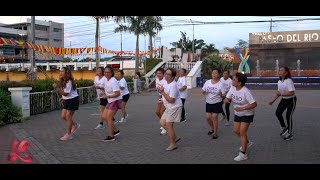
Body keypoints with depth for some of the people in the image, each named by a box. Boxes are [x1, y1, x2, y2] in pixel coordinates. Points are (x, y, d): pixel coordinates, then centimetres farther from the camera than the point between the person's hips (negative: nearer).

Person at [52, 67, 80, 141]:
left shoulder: (69, 82, -21)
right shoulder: (63, 82, 8)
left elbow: (66, 93, -26)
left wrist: (57, 88, -31)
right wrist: (63, 98, 3)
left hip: (73, 100, -9)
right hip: (67, 100, 9)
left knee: (68, 116, -5)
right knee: (63, 116, 8)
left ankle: (68, 134, 6)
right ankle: (75, 125, 29)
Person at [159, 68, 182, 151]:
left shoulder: (173, 86, -24)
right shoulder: (166, 83, 6)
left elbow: (171, 100, -27)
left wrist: (162, 92, -24)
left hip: (174, 107, -10)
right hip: (169, 107, 10)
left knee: (168, 125, -5)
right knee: (162, 122, 11)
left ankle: (172, 144, 10)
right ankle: (175, 137, 22)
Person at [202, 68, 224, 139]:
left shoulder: (220, 84, -10)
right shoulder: (207, 82, -1)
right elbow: (203, 91, 7)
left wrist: (221, 93, -32)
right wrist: (204, 92, -16)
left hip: (217, 103, -4)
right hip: (208, 102, 4)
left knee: (214, 117, -4)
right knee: (208, 117, 5)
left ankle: (215, 133, 12)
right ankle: (213, 129, 32)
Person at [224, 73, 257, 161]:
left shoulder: (245, 91, -29)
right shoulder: (232, 88, -10)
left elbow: (254, 104, -28)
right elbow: (227, 98, -6)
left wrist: (242, 108, -34)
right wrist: (226, 100, -31)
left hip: (247, 114, -7)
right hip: (237, 113, 7)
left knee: (242, 132, -7)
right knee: (236, 130, 13)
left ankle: (243, 154, 4)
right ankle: (247, 142, 41)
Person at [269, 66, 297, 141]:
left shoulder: (289, 81, -24)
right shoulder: (279, 81, 0)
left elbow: (291, 93, -30)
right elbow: (279, 92, 12)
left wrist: (281, 94, -32)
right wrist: (273, 100, 10)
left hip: (291, 100, -7)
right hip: (284, 99, 7)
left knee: (288, 116, -5)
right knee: (278, 113, -2)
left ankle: (290, 135, 10)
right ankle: (284, 128, 21)